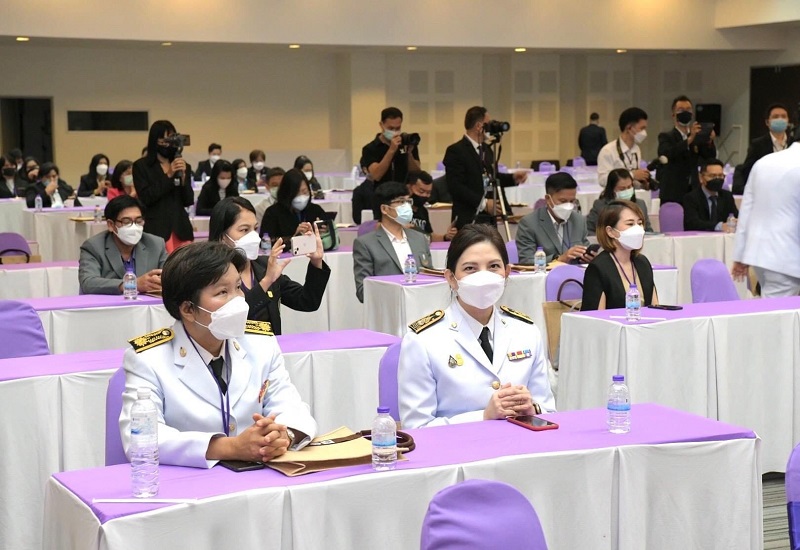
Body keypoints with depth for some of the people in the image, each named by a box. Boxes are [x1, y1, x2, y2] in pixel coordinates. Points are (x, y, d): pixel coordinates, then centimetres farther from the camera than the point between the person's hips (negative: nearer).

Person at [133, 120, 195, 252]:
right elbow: (145, 198, -7)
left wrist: (182, 176, -7)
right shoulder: (141, 166, 3)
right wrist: (169, 176, -11)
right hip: (155, 230, -3)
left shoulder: (184, 166, 13)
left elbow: (189, 201, 7)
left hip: (180, 230, 3)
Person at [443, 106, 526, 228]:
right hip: (469, 219, -8)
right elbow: (455, 186, -17)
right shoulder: (456, 151, -10)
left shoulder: (486, 149, 16)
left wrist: (513, 178, 10)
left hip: (489, 217, 8)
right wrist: (483, 203, -21)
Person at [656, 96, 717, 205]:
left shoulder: (698, 137, 13)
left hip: (693, 193, 3)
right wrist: (689, 139, -28)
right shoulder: (666, 137, 3)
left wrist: (709, 141, -19)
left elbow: (710, 157, 2)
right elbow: (667, 154, -17)